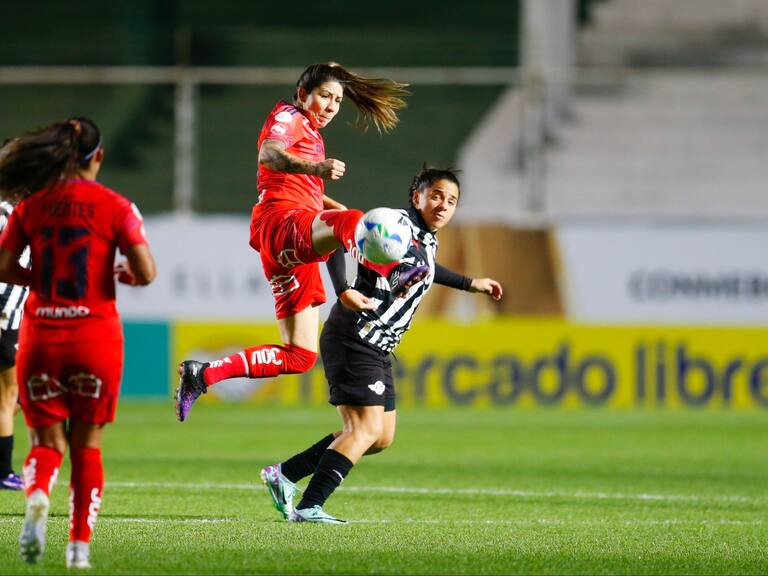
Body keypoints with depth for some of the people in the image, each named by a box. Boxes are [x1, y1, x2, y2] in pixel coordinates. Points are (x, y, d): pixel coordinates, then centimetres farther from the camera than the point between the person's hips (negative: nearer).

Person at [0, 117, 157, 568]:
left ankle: (37, 498, -24)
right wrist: (123, 275, 10)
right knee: (88, 443, 12)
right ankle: (80, 544, 7)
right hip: (95, 334, -1)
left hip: (39, 335, 1)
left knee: (47, 440, 8)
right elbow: (146, 272, -12)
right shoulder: (115, 207, -5)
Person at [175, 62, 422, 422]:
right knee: (350, 223, -41)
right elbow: (269, 154, -22)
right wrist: (317, 168, -41)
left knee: (300, 355, 5)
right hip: (282, 221, -10)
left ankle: (202, 375, 8)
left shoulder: (311, 134, 31)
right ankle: (395, 272, -70)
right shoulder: (288, 118, 2)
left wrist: (336, 207, 29)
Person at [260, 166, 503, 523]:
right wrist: (344, 291, -31)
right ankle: (309, 507, -16)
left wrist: (471, 284, 44)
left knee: (382, 436, 11)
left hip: (376, 352, 10)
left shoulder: (427, 240, 16)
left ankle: (285, 474, 13)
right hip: (353, 342, -10)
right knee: (367, 428, -16)